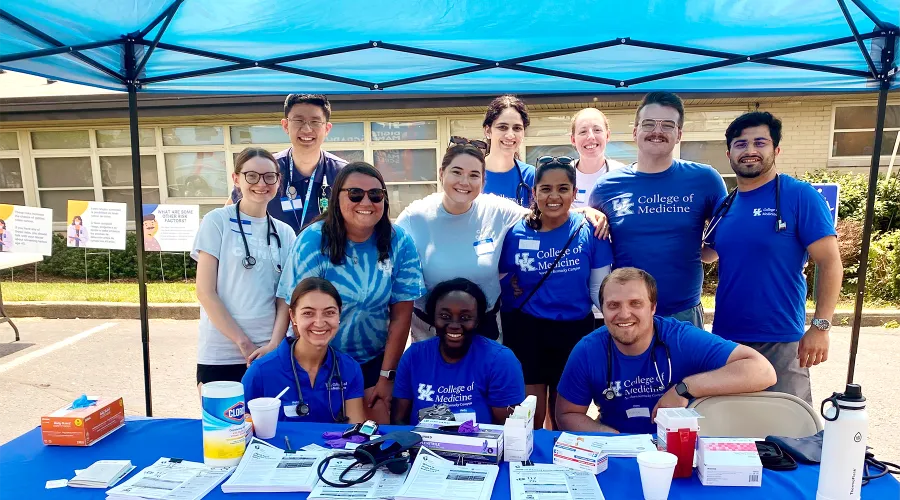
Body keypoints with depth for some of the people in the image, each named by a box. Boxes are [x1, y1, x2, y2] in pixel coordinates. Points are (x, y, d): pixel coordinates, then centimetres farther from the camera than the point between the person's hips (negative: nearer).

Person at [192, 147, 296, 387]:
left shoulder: (284, 233, 8)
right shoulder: (217, 221, -2)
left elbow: (286, 297, 6)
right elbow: (205, 292, -6)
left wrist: (274, 344, -8)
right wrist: (243, 343, -10)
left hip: (269, 354, 3)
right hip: (220, 355, -3)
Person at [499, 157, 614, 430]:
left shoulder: (589, 231, -7)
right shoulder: (515, 233, -6)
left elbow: (600, 289, -2)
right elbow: (497, 281, 6)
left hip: (576, 331, 1)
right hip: (525, 331, 0)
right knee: (530, 416, 9)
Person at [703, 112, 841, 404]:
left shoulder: (800, 197, -8)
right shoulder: (725, 206, 8)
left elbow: (830, 263, -11)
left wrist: (820, 326, -17)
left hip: (780, 342, -5)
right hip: (724, 338, 5)